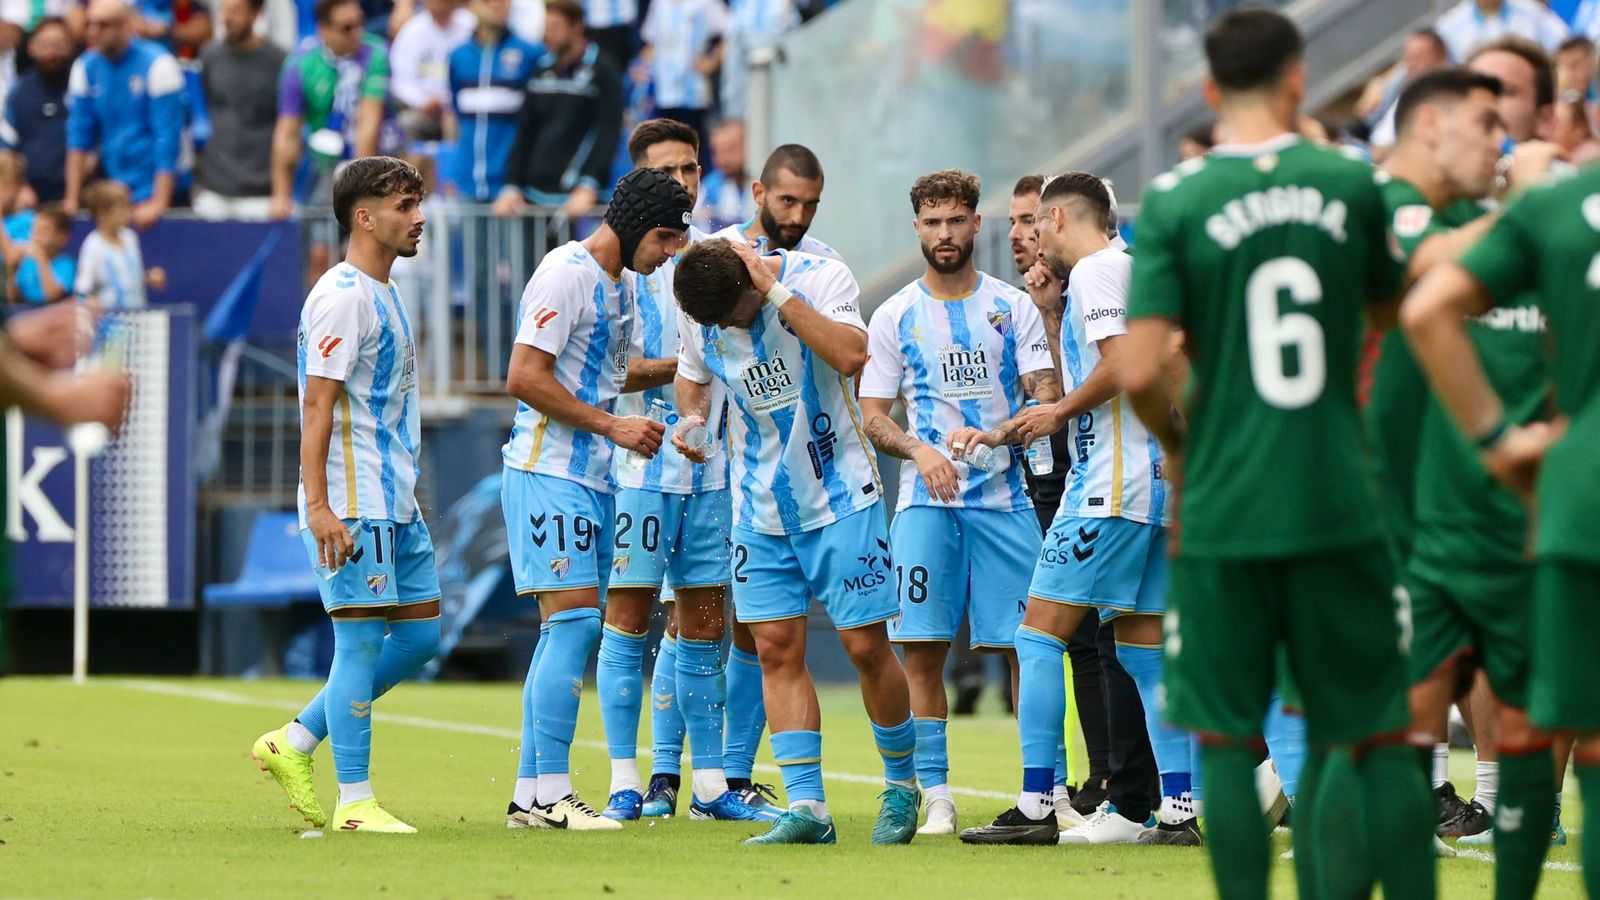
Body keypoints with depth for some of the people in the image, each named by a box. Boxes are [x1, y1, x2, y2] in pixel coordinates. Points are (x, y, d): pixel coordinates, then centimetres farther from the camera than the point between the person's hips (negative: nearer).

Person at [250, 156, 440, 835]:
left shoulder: (384, 295, 18)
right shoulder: (342, 296, -12)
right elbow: (319, 403, -17)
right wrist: (319, 505, -22)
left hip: (394, 504, 10)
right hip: (352, 506, -10)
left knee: (420, 633, 10)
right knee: (361, 641, -7)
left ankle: (296, 742, 17)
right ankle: (355, 802, -2)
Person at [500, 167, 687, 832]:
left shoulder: (620, 283, 16)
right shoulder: (567, 274, -13)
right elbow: (524, 378, -19)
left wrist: (679, 366, 17)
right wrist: (612, 426, -17)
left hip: (593, 479, 10)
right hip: (548, 473, -10)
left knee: (568, 630, 7)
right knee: (573, 619, -14)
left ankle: (529, 796, 9)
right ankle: (549, 793, -14)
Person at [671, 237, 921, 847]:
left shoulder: (820, 278, -16)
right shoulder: (697, 314, -3)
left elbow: (849, 356, -33)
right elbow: (690, 376, 17)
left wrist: (777, 293, -32)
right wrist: (693, 418, -5)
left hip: (840, 498, -4)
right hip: (760, 509, 4)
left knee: (866, 646, -4)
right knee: (777, 649, -3)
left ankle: (902, 784, 17)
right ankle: (806, 808, -2)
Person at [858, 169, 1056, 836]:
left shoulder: (1013, 307, 7)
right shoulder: (895, 316, 9)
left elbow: (1048, 395, 0)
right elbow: (871, 415, 7)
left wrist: (994, 435, -19)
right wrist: (919, 451, -12)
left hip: (1004, 498, -1)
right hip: (926, 502, 1)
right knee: (922, 649, -6)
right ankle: (936, 798, -1)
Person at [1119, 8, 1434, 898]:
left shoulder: (1174, 201, -5)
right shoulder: (1350, 182, 1)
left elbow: (1141, 371, -10)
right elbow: (1392, 299, 19)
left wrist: (1177, 442, 8)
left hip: (1224, 511, -1)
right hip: (1340, 502, 1)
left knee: (1230, 740, 4)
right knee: (1380, 734, 9)